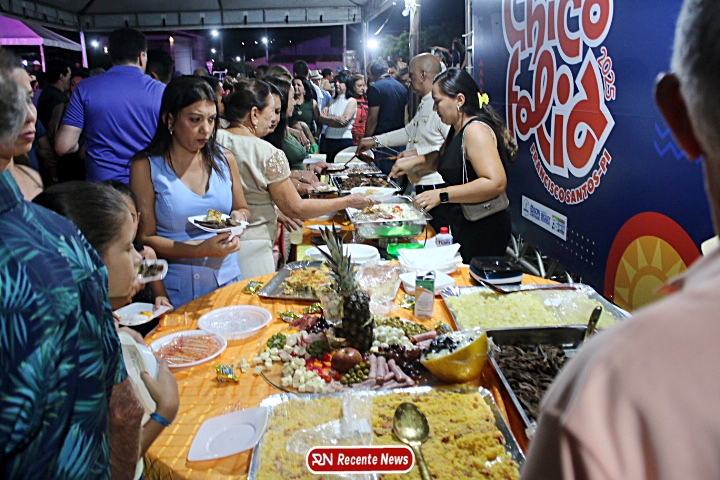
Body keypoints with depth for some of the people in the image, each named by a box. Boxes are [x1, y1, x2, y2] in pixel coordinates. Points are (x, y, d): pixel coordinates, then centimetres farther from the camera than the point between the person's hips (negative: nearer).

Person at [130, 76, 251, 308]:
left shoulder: (224, 160, 4)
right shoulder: (146, 167, -8)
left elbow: (242, 209, 17)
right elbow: (145, 238, -8)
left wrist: (239, 218, -8)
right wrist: (201, 250, -22)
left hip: (227, 278, 4)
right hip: (176, 289, -3)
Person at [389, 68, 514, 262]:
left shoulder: (476, 130, -20)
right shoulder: (458, 129, 12)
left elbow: (496, 183, -31)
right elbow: (442, 158, 31)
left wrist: (442, 195, -30)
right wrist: (415, 161, 10)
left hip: (481, 231, -10)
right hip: (459, 224, 10)